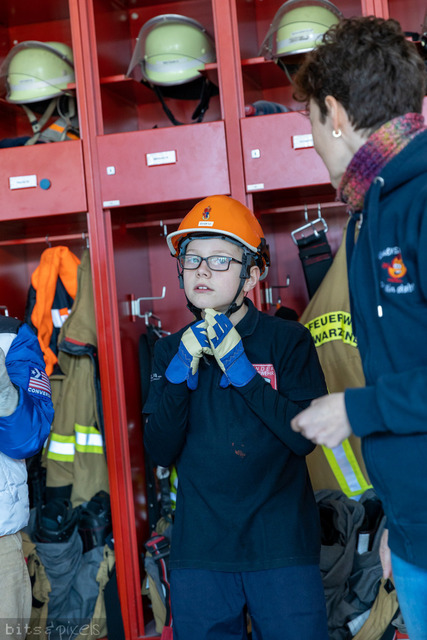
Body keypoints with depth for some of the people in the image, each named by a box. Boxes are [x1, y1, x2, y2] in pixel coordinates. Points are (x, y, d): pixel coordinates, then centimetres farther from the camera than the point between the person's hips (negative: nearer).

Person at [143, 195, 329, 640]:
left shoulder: (287, 339, -2)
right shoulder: (170, 350, 7)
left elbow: (305, 437, -12)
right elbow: (160, 452, -1)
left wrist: (241, 369, -17)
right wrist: (180, 373, -13)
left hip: (282, 550, -2)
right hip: (198, 553, 3)